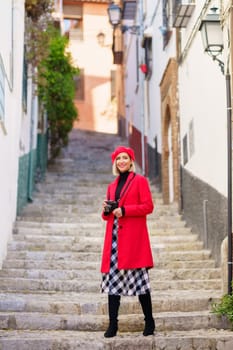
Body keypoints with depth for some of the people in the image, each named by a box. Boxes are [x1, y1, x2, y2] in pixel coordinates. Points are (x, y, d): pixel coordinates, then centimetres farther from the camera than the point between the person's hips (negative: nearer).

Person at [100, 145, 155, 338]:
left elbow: (148, 206, -6)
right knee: (112, 278, -1)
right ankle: (113, 325, 3)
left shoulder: (140, 181, 4)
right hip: (114, 237, 5)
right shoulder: (112, 186, 20)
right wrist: (106, 210, 1)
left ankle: (149, 322, 8)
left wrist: (124, 210, -13)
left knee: (139, 279, -5)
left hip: (133, 237, -5)